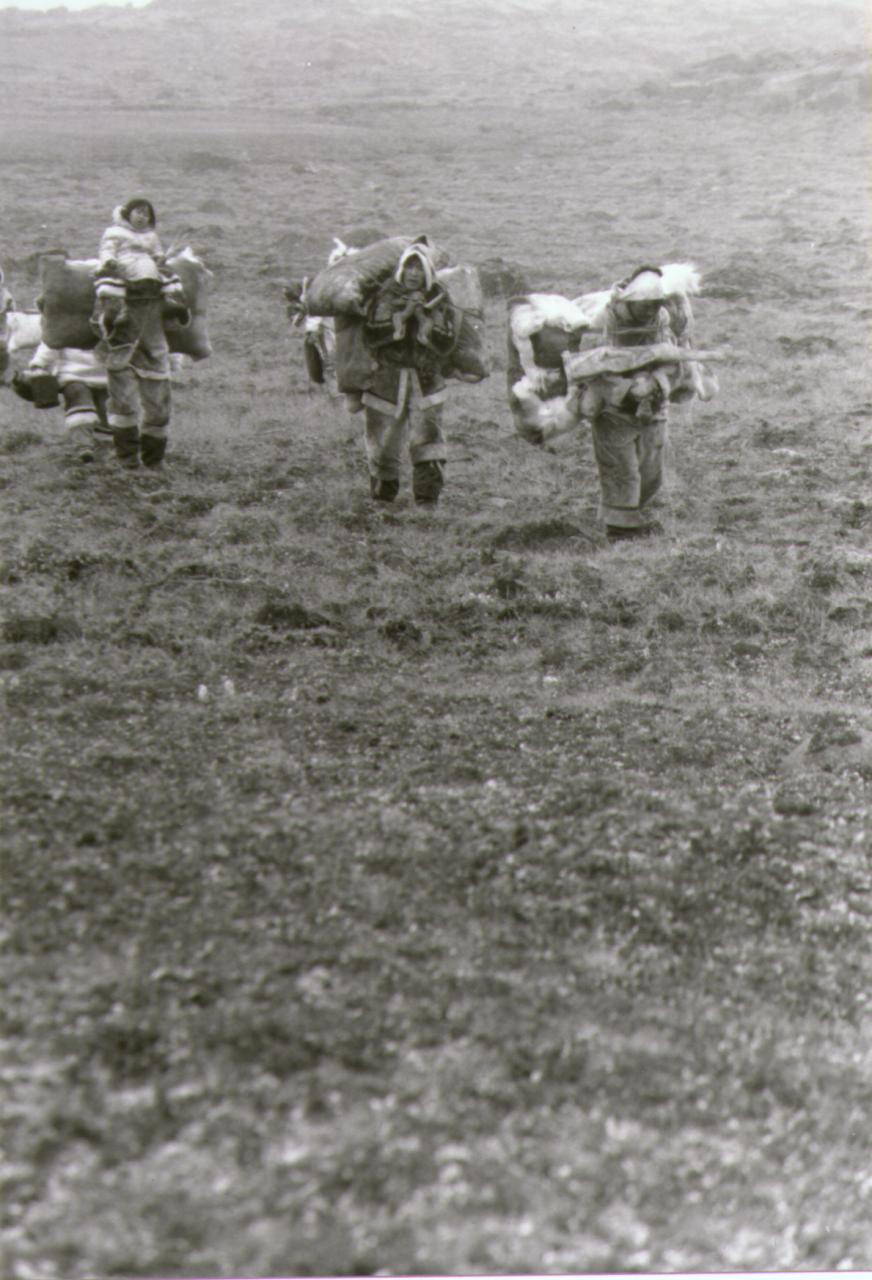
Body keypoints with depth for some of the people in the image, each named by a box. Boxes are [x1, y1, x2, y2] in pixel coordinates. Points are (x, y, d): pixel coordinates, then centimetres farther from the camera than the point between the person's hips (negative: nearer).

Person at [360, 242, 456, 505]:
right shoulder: (385, 295, -4)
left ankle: (427, 501, -9)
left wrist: (424, 319, -23)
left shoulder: (439, 299, -1)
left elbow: (445, 344, -10)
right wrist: (402, 316, -23)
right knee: (382, 447, 9)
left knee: (429, 446, -12)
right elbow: (370, 336, -16)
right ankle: (382, 498, 29)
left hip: (425, 382, 0)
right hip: (387, 381, 0)